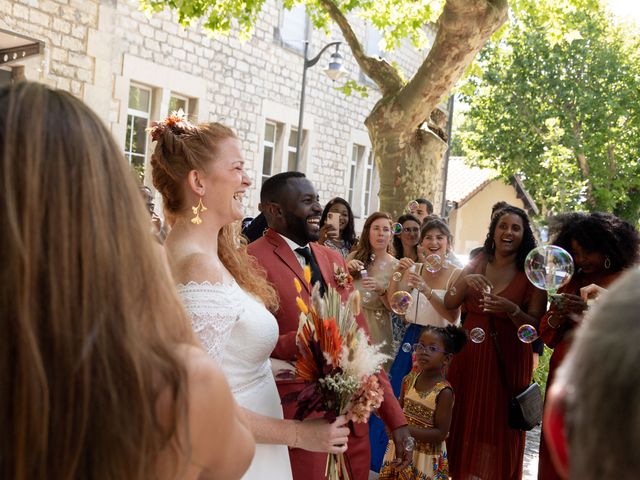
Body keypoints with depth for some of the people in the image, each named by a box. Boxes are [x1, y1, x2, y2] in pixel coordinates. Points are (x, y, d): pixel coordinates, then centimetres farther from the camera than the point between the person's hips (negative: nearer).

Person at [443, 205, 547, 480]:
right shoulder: (478, 264, 5)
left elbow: (536, 327, -8)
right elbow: (449, 304, 0)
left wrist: (513, 311, -26)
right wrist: (465, 282, -17)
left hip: (508, 360, -3)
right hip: (469, 354, 3)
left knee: (497, 427, 5)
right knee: (464, 421, 9)